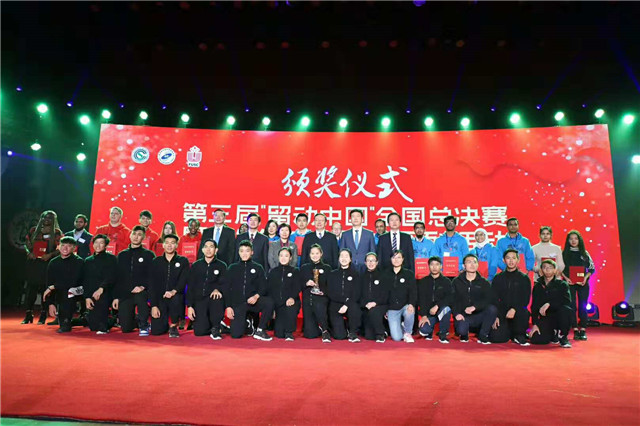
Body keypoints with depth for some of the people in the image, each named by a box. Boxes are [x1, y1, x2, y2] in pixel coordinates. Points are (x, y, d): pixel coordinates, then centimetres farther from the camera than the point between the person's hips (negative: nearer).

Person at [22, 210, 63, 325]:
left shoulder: (56, 232, 3)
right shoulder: (34, 230, 13)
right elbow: (26, 244, 18)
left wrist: (50, 255, -16)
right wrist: (29, 252, -1)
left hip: (47, 264, -3)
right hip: (33, 263, 3)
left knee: (45, 289, -2)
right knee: (30, 289, 2)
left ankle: (43, 316, 6)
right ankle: (28, 316, 10)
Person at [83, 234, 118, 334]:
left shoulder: (111, 259, 2)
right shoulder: (88, 260, 16)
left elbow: (112, 277, -9)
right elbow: (85, 281, 11)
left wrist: (101, 288, -23)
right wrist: (87, 297, 0)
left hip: (105, 293, -4)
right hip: (91, 295, 4)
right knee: (92, 327, 0)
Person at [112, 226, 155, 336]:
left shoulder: (148, 254, 4)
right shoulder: (122, 255, 15)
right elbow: (117, 277, 14)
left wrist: (143, 287, -20)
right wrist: (116, 297, 7)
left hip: (141, 292, -3)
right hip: (124, 294, 3)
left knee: (140, 297, -40)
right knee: (125, 328, -3)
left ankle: (144, 325, -18)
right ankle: (137, 322, 31)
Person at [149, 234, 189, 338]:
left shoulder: (183, 261, 4)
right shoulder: (156, 262, 8)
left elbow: (183, 280, -8)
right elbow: (152, 284, 3)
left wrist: (174, 291, -28)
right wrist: (154, 305, -7)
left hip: (176, 296, -1)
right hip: (159, 298, 2)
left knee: (176, 299, -38)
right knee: (156, 331, -10)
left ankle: (174, 326, -13)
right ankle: (166, 323, 26)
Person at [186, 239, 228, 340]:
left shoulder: (221, 266, 7)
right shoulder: (196, 265, 11)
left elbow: (224, 283, -4)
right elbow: (190, 287, 9)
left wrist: (217, 289, -27)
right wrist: (189, 306, -1)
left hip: (214, 299, -1)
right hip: (199, 300, 1)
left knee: (218, 298, -38)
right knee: (199, 331, -16)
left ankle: (215, 328, -18)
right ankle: (208, 325, 20)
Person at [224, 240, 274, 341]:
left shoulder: (258, 268, 9)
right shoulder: (232, 268, 11)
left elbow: (263, 287, 3)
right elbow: (227, 289, 9)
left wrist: (256, 296, -18)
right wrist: (228, 307, -2)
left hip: (253, 301, 0)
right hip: (238, 303, 0)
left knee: (269, 302, -32)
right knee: (236, 335, -15)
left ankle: (260, 331, -13)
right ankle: (245, 323, 21)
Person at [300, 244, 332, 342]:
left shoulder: (327, 268, 11)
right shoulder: (304, 268, 14)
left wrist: (323, 292, -13)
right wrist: (306, 283, -10)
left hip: (321, 298, -1)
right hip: (307, 299, 1)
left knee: (319, 306, -40)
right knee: (310, 334, -7)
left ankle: (324, 330, -21)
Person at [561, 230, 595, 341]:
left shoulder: (585, 253, 8)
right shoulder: (564, 253, 5)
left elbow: (592, 268, 8)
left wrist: (585, 277, -8)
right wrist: (566, 278, -11)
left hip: (583, 283, 1)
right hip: (569, 283, -1)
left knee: (583, 306, 0)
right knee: (572, 306, -2)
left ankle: (583, 331, 5)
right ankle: (575, 330, 3)